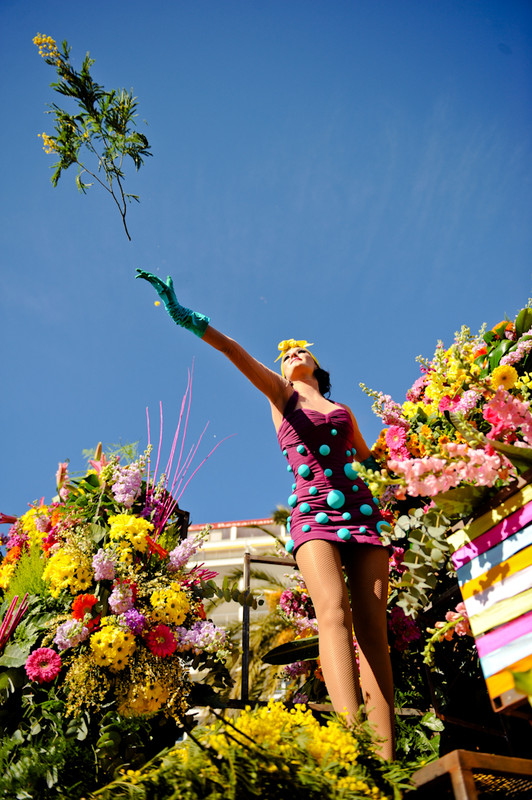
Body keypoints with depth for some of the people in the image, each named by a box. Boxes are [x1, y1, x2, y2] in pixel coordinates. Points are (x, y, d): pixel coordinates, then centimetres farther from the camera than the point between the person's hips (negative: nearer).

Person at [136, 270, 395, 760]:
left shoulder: (343, 411, 26)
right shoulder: (281, 394, 17)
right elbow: (236, 353, 0)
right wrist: (190, 320, -10)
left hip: (361, 510, 4)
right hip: (312, 512, -3)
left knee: (373, 626, -10)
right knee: (334, 611, -26)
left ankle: (386, 759, -14)